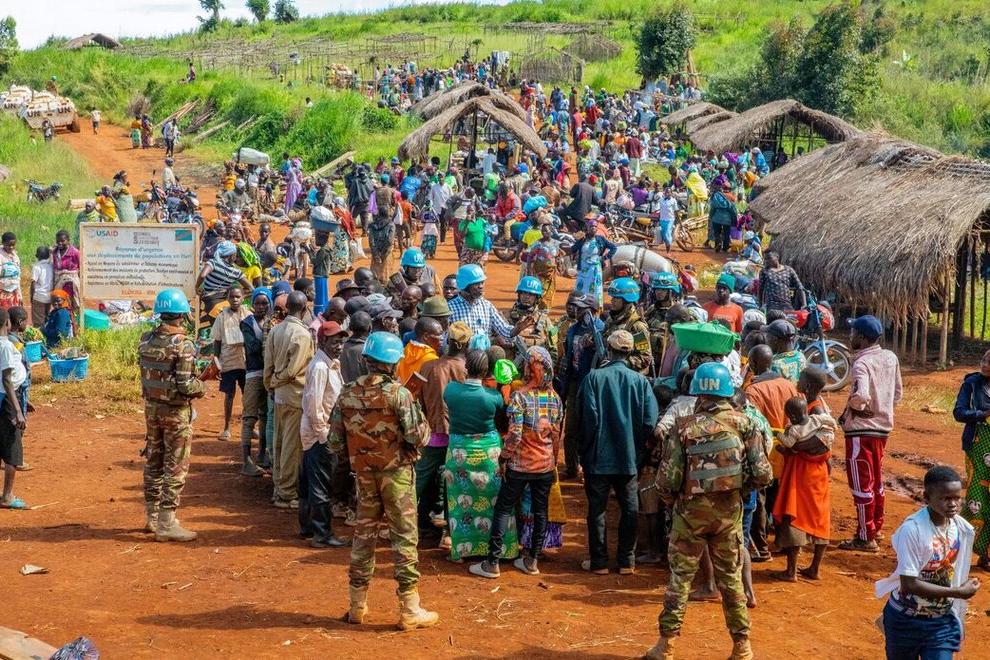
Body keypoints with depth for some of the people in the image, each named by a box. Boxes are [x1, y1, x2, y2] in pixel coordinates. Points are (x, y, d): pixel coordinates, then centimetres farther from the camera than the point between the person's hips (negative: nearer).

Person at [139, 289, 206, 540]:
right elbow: (186, 385, -23)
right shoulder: (182, 345, -20)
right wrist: (202, 388, -3)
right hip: (175, 410, -7)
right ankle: (166, 524, 2)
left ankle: (152, 516, 29)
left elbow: (145, 373, 7)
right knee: (175, 467, 1)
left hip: (151, 406, 7)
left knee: (153, 461, 18)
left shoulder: (147, 340, 1)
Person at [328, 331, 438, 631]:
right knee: (404, 538, 3)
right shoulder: (398, 393, -16)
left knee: (363, 534, 15)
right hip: (396, 472, -5)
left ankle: (357, 606, 22)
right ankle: (409, 610, 6)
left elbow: (335, 441, 1)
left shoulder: (347, 393, -2)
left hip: (363, 474, 5)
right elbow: (418, 437, -18)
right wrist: (418, 414, 1)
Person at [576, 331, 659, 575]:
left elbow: (587, 417, -15)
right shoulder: (640, 381, -5)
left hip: (598, 456, -2)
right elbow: (650, 421, -8)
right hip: (629, 457, 2)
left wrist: (585, 448, -2)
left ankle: (599, 561, 14)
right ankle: (626, 561, 18)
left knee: (597, 509, 9)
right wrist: (637, 446, 8)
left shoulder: (593, 378, -11)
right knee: (630, 509, 13)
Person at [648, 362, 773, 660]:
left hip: (691, 510, -2)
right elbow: (763, 475, -8)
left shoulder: (684, 427, -12)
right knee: (731, 576, 14)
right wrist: (739, 486, 11)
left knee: (680, 576, 9)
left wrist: (672, 502, 8)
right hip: (730, 510, 2)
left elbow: (666, 480, -13)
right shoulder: (744, 423, -7)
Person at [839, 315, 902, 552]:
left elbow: (861, 396, -35)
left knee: (861, 484, 0)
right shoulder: (890, 358, 4)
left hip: (861, 429, -8)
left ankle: (865, 538, 4)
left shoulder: (862, 363, -20)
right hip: (883, 426, 8)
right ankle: (876, 526, 34)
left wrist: (850, 407, -15)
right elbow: (897, 393, 13)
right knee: (876, 480, 21)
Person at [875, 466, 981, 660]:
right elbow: (909, 584, -26)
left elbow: (954, 572, 6)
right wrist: (958, 592, -23)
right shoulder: (912, 529, -24)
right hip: (906, 620, -4)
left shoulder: (962, 529, -7)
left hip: (942, 622, 4)